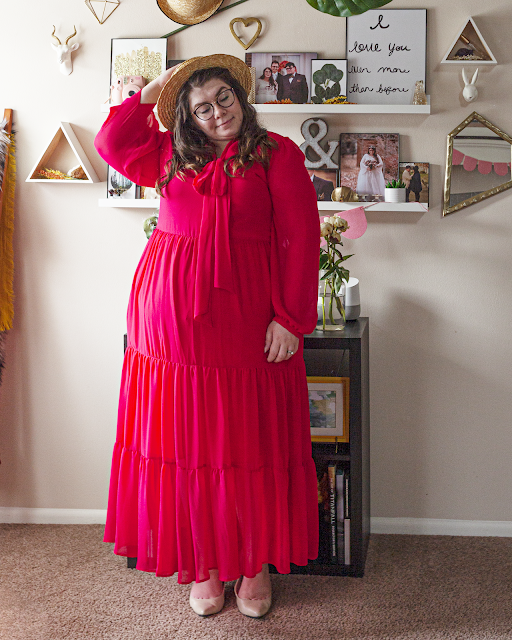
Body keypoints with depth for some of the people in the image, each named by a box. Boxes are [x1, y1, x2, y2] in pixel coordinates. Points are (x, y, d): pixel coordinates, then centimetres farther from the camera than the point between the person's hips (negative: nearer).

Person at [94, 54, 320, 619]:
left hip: (247, 316, -3)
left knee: (250, 441, 3)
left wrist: (290, 318, -11)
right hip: (173, 316, 3)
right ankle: (203, 564, 20)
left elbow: (301, 237, -5)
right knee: (187, 440, 6)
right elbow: (111, 143, 18)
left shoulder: (276, 153, 1)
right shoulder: (173, 155, 14)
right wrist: (152, 91, 13)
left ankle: (255, 563, 19)